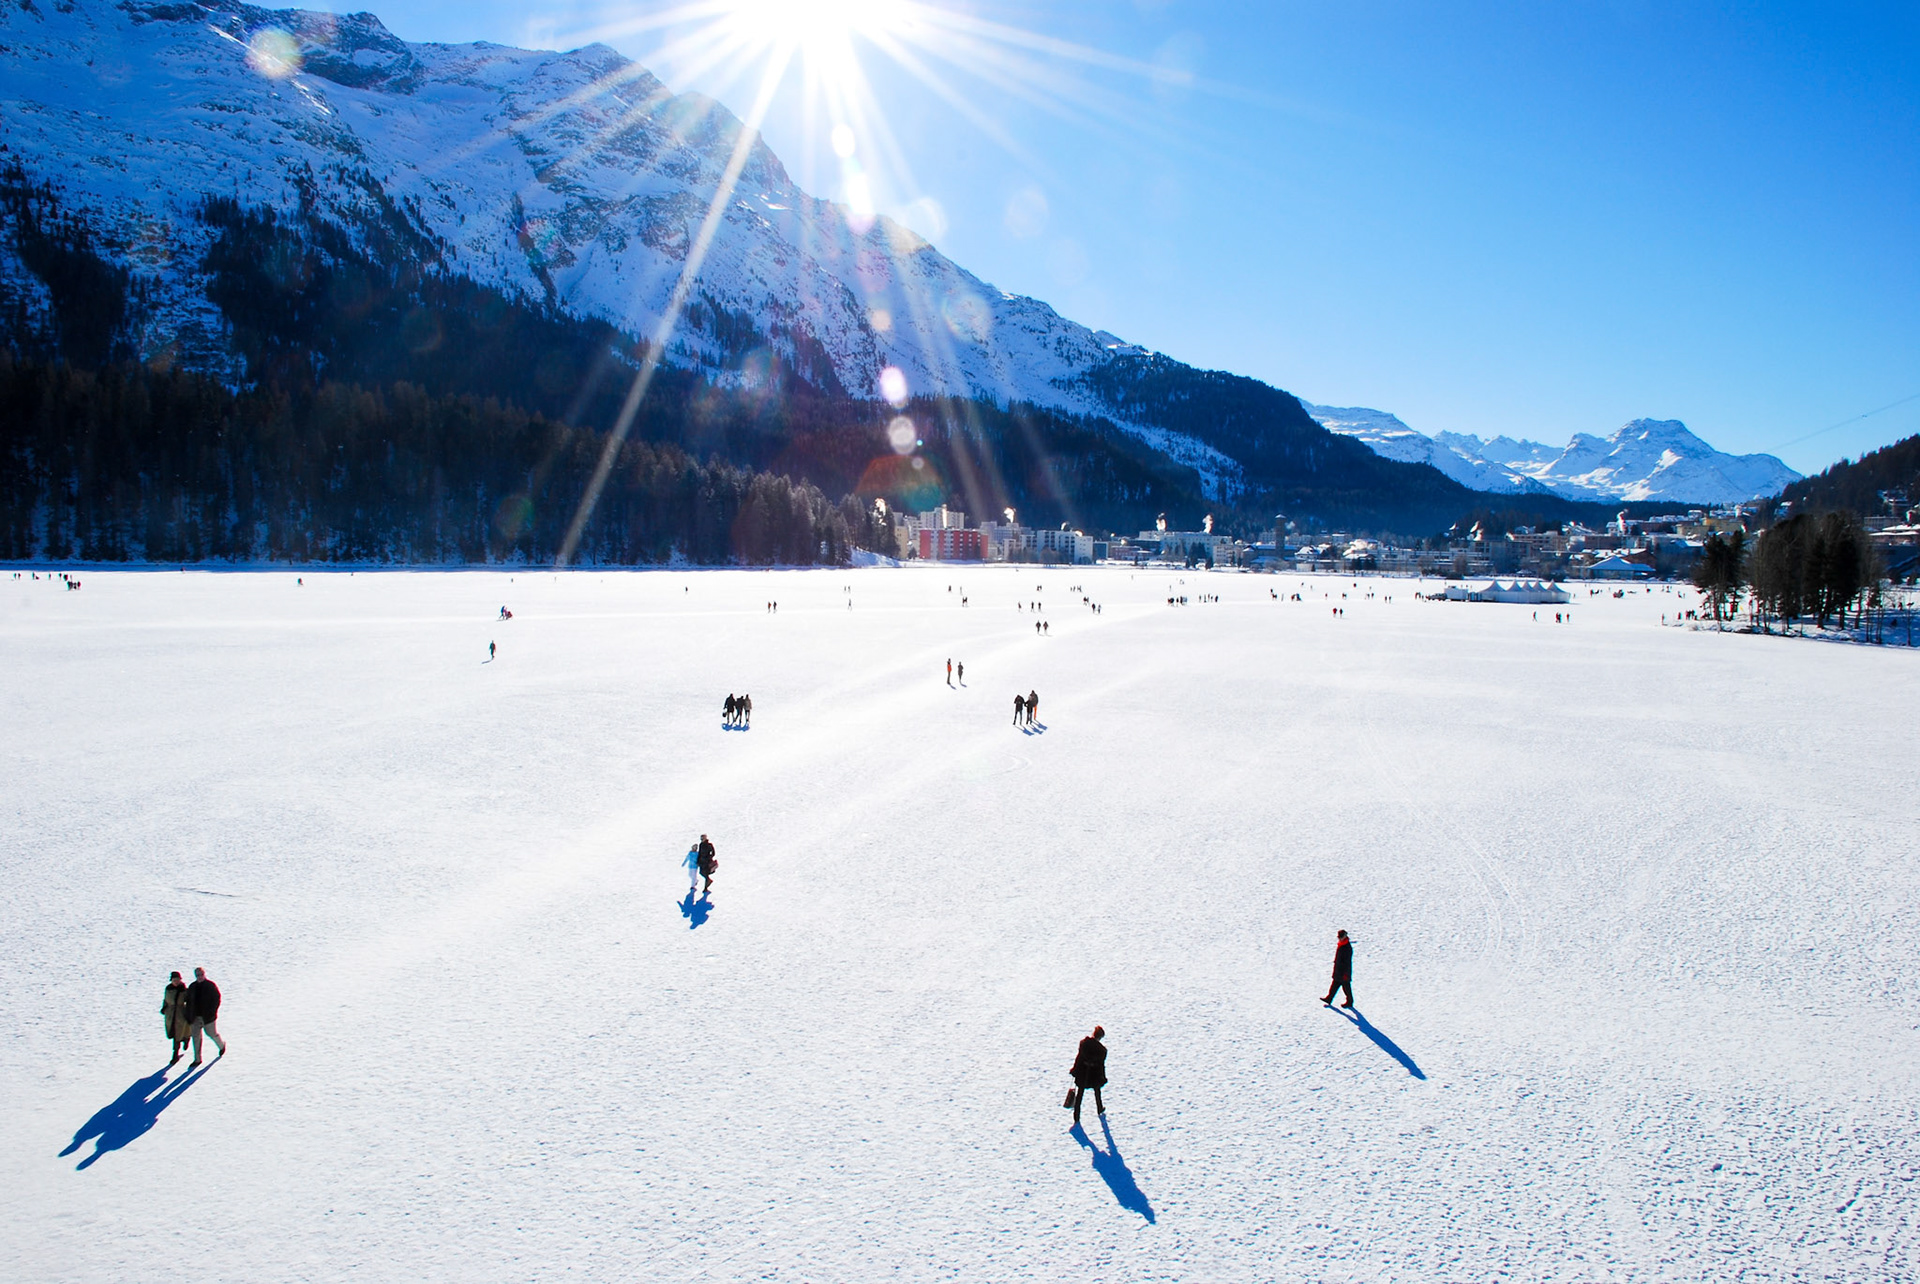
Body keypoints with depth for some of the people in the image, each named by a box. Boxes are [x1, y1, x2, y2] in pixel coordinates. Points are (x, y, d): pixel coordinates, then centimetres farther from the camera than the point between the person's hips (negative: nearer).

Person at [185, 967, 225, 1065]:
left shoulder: (211, 986, -7)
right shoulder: (192, 987, 6)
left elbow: (217, 999, -8)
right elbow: (189, 1002, 11)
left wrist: (212, 1013, -16)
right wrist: (188, 1016, 5)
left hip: (207, 1016, -4)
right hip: (195, 1017, 4)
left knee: (212, 1033, 6)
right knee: (196, 1037, 4)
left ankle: (222, 1045, 37)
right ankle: (197, 1059, 11)